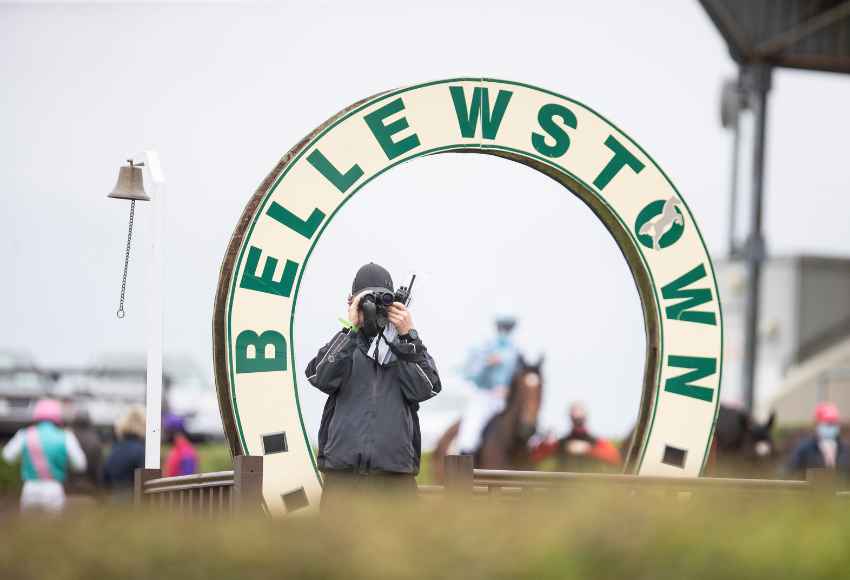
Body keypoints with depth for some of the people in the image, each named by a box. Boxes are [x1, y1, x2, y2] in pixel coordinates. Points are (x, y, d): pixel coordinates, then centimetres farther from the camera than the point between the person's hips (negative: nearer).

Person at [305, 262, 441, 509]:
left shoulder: (408, 346, 13)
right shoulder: (344, 343, 11)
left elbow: (425, 389, -3)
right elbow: (322, 378, -7)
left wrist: (408, 336, -10)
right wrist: (350, 331, -12)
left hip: (395, 470, 1)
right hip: (343, 468, 0)